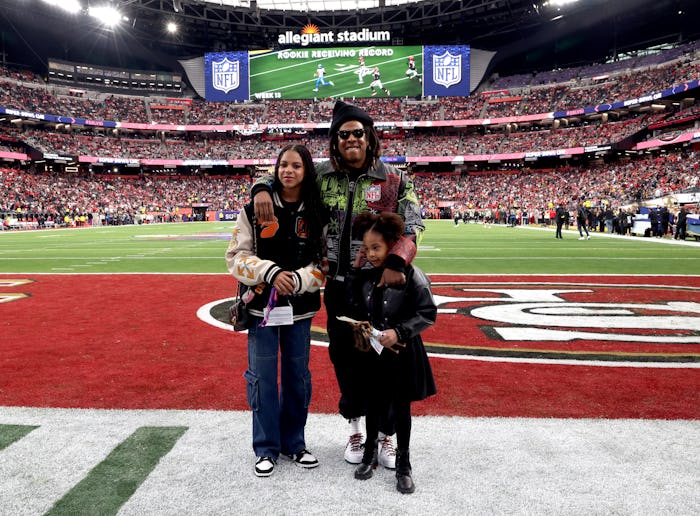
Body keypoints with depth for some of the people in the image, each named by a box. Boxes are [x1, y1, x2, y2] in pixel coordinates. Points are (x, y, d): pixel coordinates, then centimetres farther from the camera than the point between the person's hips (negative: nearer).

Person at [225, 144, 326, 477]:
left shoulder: (317, 213, 2)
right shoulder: (255, 208, -2)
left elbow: (325, 262, 2)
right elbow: (236, 256, -3)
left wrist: (298, 279, -16)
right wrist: (271, 272, -18)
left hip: (300, 309, 2)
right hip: (262, 306, -1)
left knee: (297, 376, 11)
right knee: (262, 377, 4)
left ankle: (293, 442, 29)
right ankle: (266, 448, 21)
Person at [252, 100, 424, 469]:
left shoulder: (393, 179, -2)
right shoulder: (322, 176, 2)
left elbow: (413, 224, -5)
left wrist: (396, 264, -21)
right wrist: (261, 188, -11)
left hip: (381, 284, -2)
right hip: (338, 287, 2)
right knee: (344, 357, 12)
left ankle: (385, 435, 24)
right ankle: (355, 428, 34)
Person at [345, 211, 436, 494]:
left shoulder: (412, 275, -18)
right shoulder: (366, 273, -2)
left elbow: (428, 313, -16)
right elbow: (355, 309, 7)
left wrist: (399, 332, -24)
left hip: (403, 352, -4)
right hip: (375, 351, 4)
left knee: (401, 408, 10)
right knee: (375, 404, 18)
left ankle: (403, 465, 28)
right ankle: (370, 454, 38)